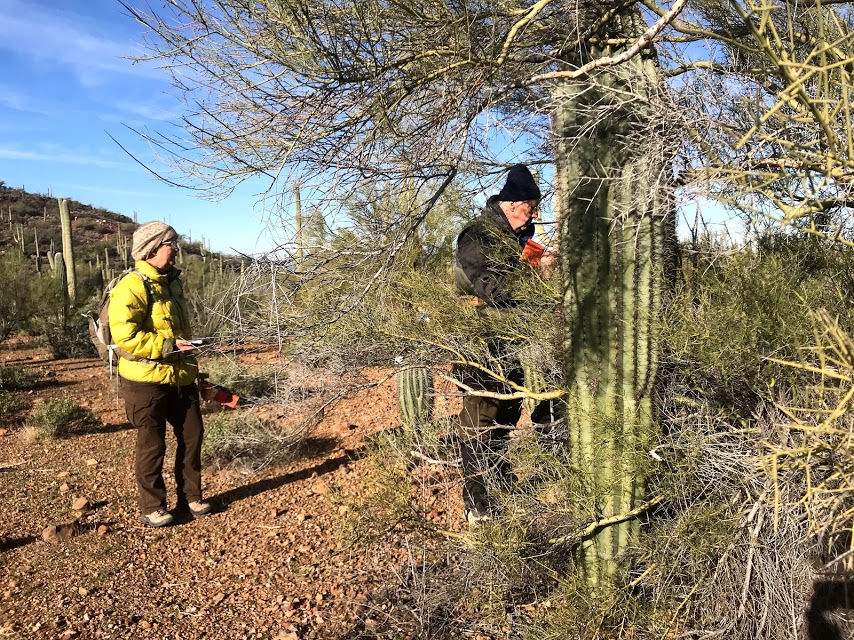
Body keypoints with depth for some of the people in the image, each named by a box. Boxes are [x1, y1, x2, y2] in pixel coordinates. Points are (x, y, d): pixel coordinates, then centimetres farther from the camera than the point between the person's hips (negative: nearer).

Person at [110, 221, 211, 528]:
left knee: (192, 436, 12)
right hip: (147, 380, -8)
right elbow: (124, 335, -24)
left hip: (180, 378, 8)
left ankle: (190, 497, 28)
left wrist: (193, 366, 22)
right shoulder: (132, 286, -15)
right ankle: (152, 508, 20)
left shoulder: (172, 282, 13)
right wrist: (168, 345, -23)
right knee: (152, 445, 4)